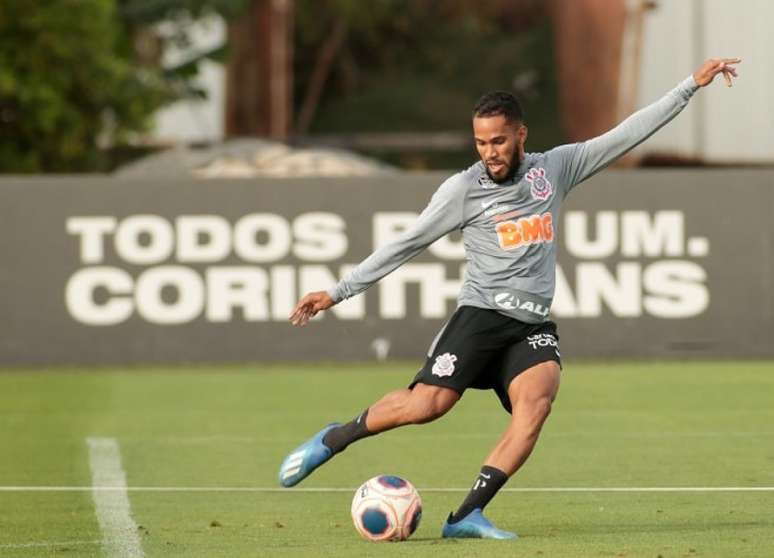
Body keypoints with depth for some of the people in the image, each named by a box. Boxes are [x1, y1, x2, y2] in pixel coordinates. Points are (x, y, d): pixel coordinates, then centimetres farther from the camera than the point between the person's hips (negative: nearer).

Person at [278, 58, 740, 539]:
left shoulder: (554, 169, 9)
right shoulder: (463, 190, 0)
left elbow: (627, 134, 12)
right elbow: (404, 246, 3)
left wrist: (692, 85, 11)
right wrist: (338, 293, 0)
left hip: (534, 325, 3)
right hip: (481, 314, -3)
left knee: (537, 400, -26)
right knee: (429, 403, -21)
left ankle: (467, 516, -26)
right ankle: (333, 439, 4)